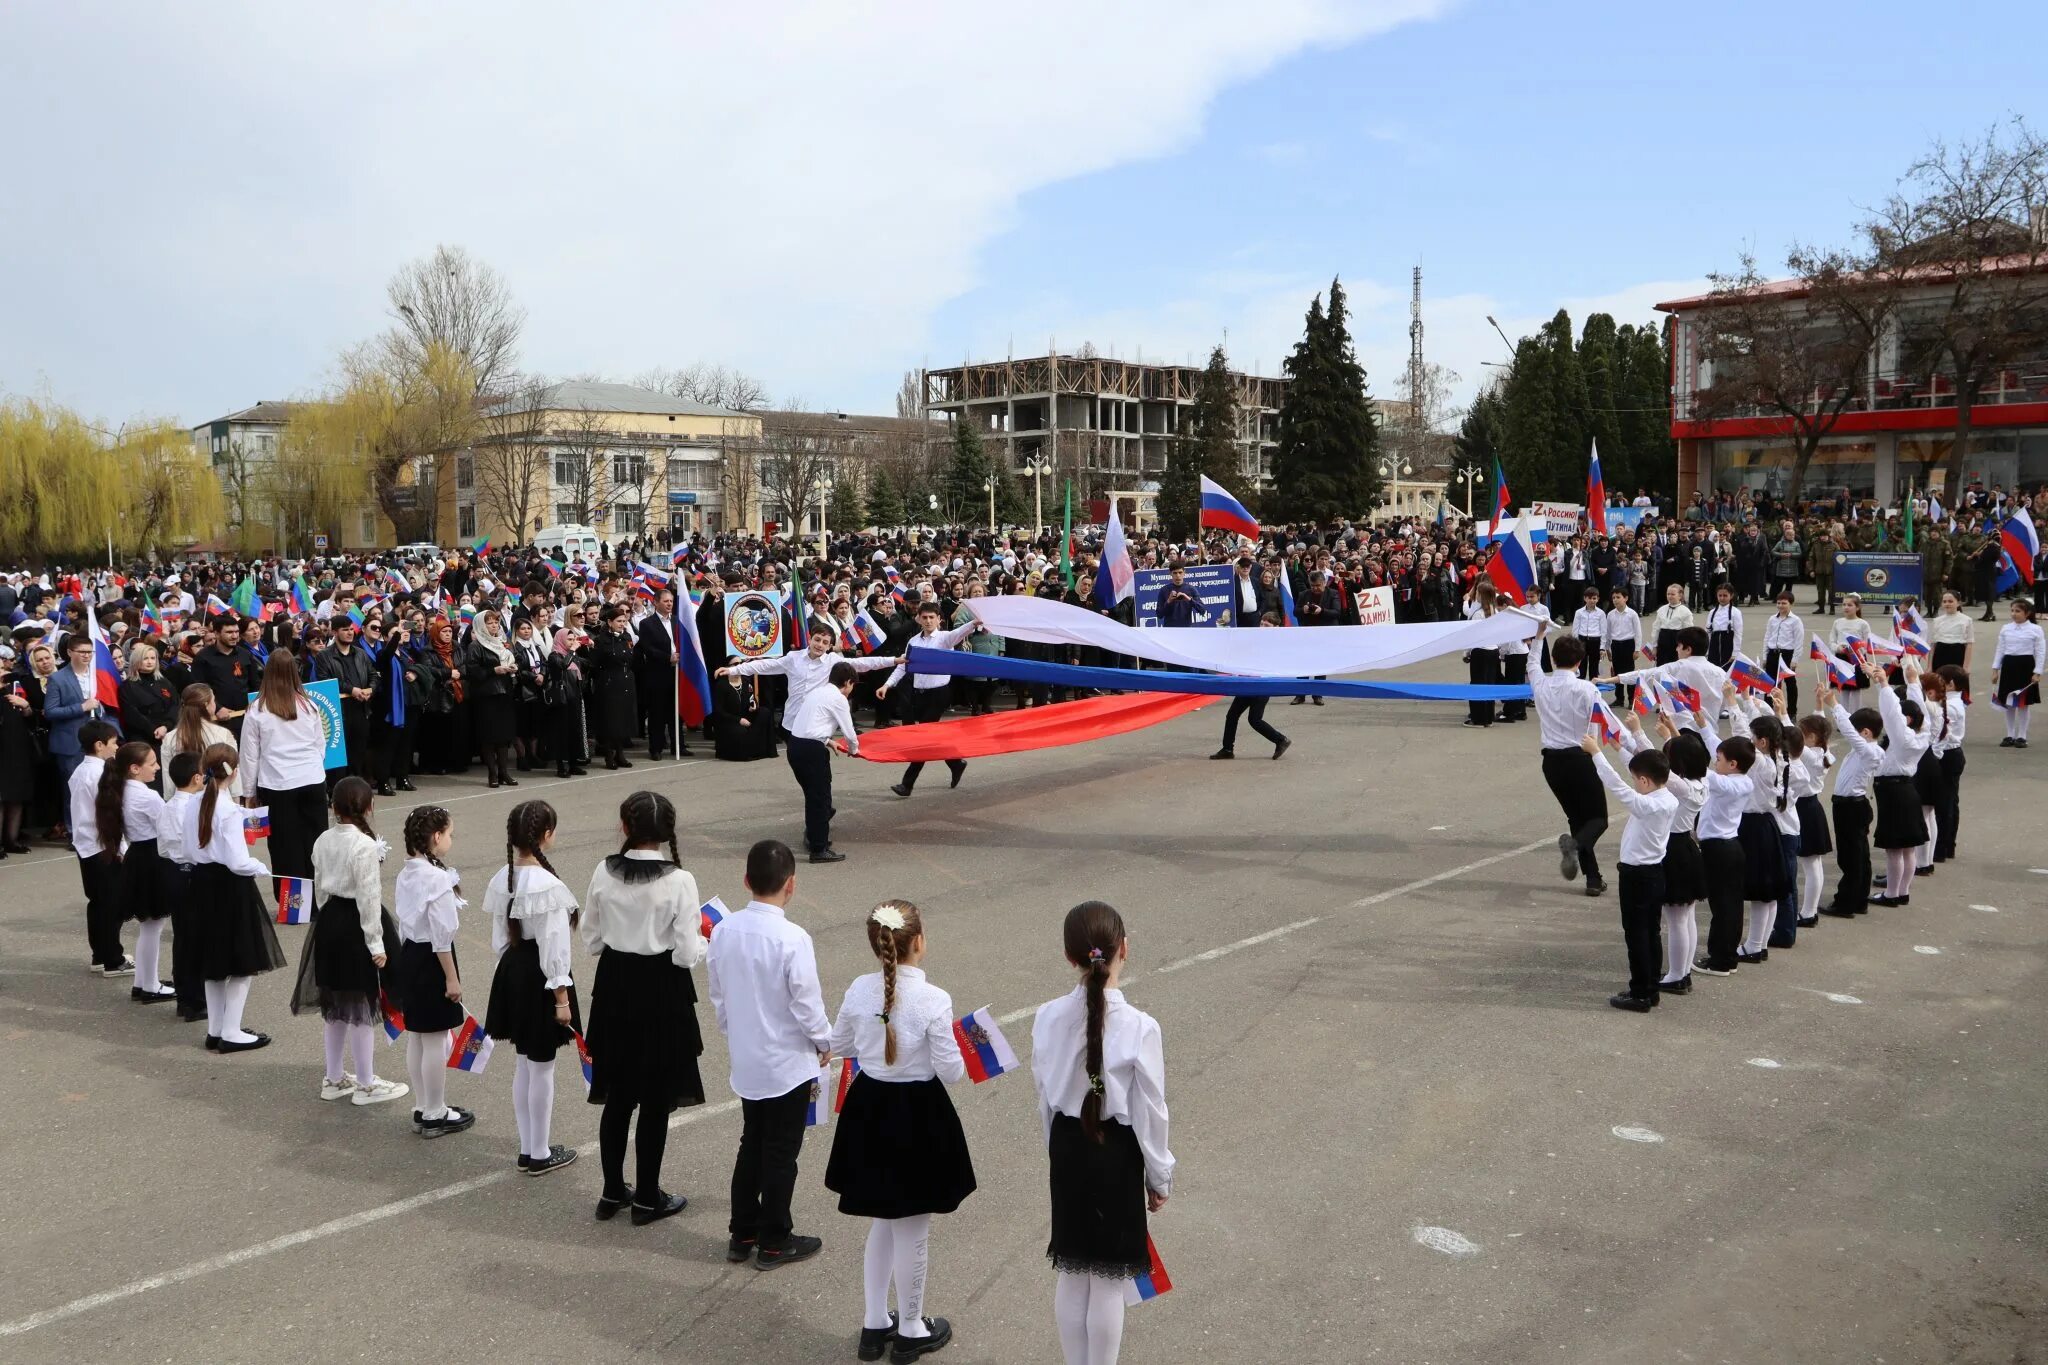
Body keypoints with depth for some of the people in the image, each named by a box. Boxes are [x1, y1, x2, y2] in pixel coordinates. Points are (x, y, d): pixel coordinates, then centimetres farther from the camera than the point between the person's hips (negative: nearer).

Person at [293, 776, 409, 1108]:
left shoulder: (323, 841, 3)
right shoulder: (366, 846, -20)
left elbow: (320, 887, 11)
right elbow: (369, 897, -19)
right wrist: (377, 944, -15)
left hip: (329, 922, 8)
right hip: (356, 925, -8)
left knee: (334, 1005, 18)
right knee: (362, 1007, 3)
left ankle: (334, 1078, 29)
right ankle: (366, 1084, 12)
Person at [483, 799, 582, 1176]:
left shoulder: (502, 879, 1)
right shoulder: (548, 886, -22)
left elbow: (499, 937, 10)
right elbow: (553, 947, -19)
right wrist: (561, 997, -13)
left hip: (512, 971, 8)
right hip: (539, 977, -8)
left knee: (522, 1065, 18)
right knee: (541, 1069, 5)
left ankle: (527, 1149, 28)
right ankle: (540, 1154, 16)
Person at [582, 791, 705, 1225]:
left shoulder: (604, 873, -6)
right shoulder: (678, 881, -18)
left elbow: (591, 939, 3)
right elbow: (686, 953, -16)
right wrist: (703, 940, 5)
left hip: (614, 986, 4)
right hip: (662, 992, -4)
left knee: (617, 1096, 17)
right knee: (655, 1100, 9)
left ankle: (612, 1191, 29)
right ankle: (647, 1198, 20)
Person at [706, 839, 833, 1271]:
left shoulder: (724, 931, -7)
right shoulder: (792, 939, -25)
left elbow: (717, 994, 5)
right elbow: (807, 1003, -17)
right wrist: (824, 1042, 1)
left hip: (745, 1061, 6)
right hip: (787, 1063, -6)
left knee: (751, 1144, 20)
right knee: (781, 1153, 8)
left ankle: (741, 1235, 30)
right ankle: (773, 1243, 20)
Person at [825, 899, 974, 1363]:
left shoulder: (859, 990, -8)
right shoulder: (933, 1000, -22)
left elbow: (839, 1045, 7)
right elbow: (950, 1073, -16)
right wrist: (962, 1057, 4)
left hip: (869, 1109, 5)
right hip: (917, 1115, -5)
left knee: (883, 1222, 23)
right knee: (913, 1230, 13)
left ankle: (875, 1324, 34)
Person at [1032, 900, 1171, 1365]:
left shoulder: (1048, 1018, -11)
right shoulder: (1139, 1028, -22)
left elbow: (1043, 1096, 1)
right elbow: (1149, 1113, -12)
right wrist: (1160, 1177, 2)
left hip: (1067, 1147, 4)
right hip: (1116, 1152, -4)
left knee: (1071, 1274, 19)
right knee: (1108, 1282, 11)